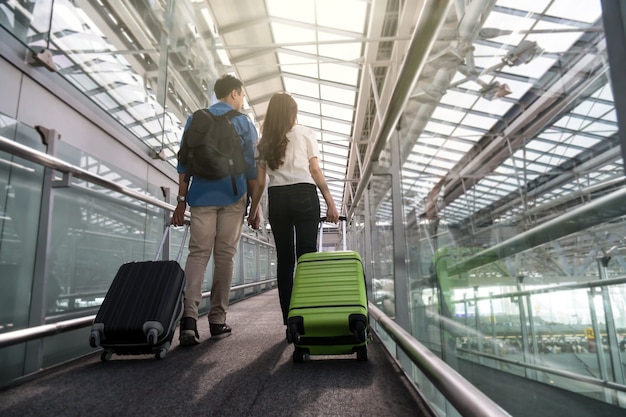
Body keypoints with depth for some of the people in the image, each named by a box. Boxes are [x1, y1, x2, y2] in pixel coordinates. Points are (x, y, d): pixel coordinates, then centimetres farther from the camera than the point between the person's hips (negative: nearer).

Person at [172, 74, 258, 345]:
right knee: (225, 256, 3)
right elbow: (251, 167, 1)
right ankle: (217, 320, 8)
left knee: (198, 252, 0)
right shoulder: (244, 123, 6)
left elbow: (184, 163, 8)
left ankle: (189, 315, -17)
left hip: (201, 195, 2)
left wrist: (181, 200, 10)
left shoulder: (195, 119, 13)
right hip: (233, 196, -2)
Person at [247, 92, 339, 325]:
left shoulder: (264, 142, 15)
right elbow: (315, 170, 1)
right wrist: (330, 202, 1)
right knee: (307, 256, -3)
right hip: (304, 195, -2)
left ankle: (290, 321, 7)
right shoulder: (304, 133, 9)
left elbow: (259, 182, 9)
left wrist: (253, 211, 15)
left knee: (284, 259, 5)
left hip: (276, 199, 3)